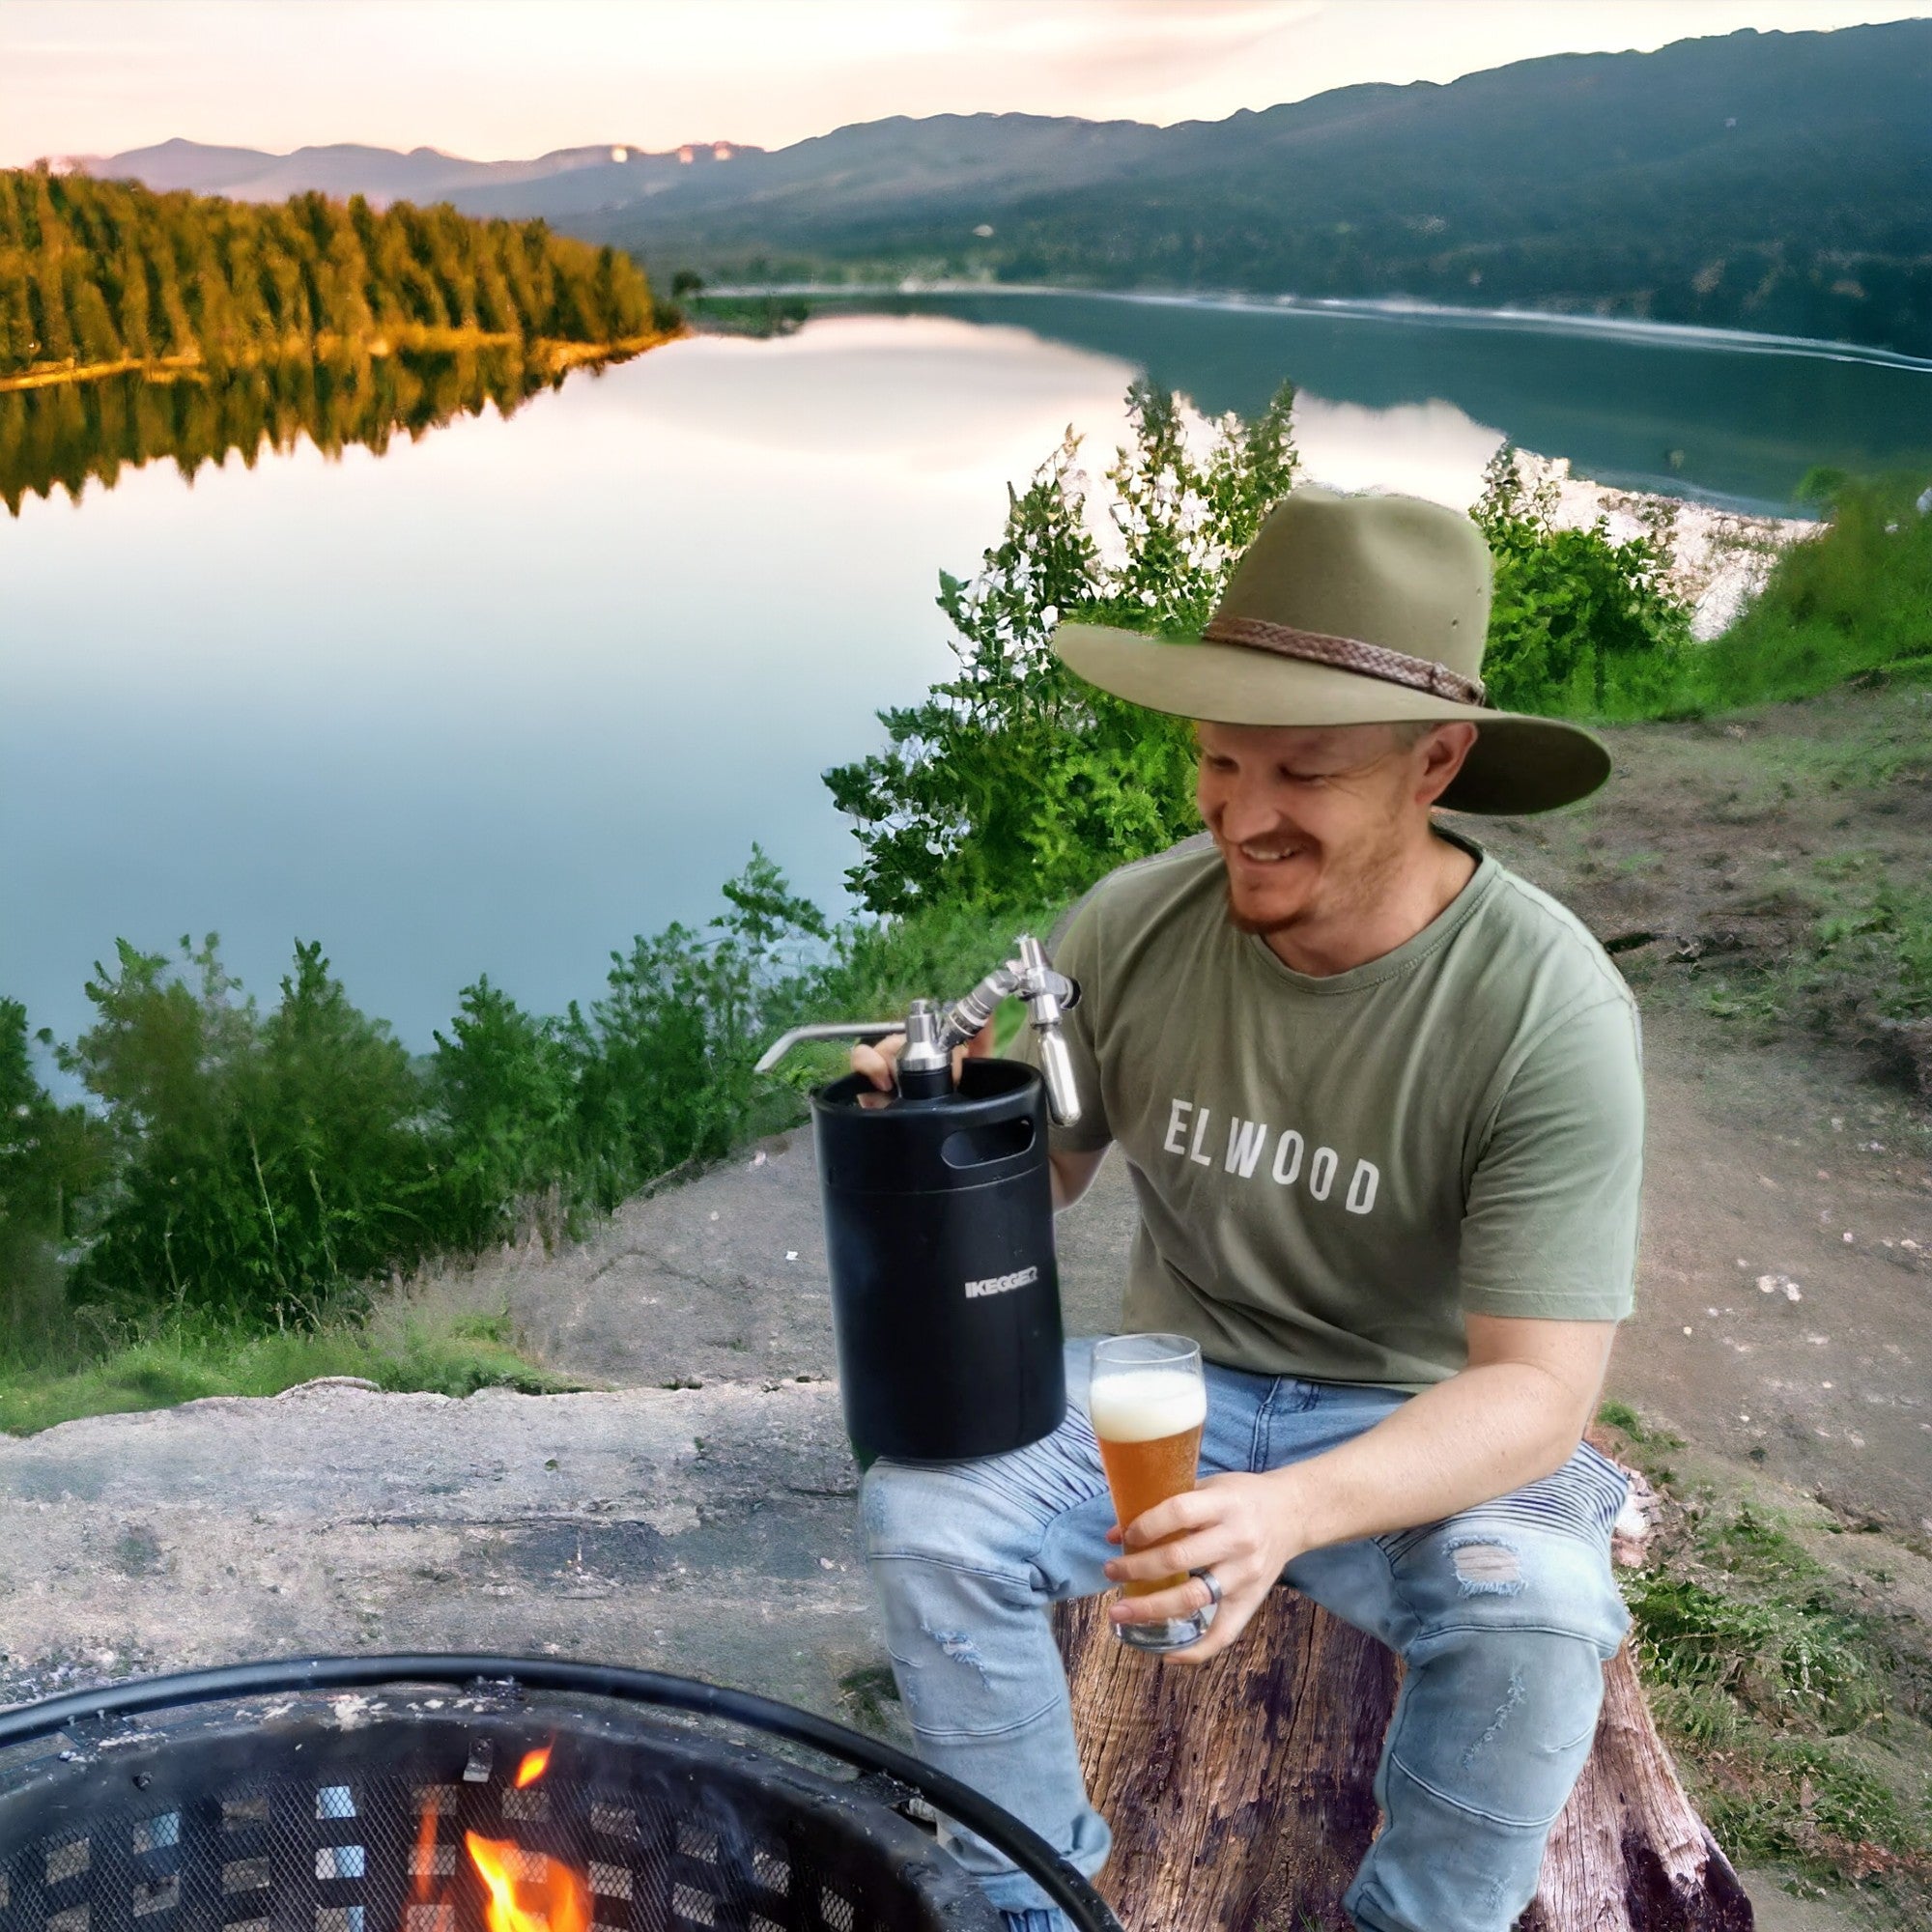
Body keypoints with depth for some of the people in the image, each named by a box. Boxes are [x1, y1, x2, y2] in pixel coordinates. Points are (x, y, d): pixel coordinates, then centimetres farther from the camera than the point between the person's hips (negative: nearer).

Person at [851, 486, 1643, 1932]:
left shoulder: (1551, 1012, -22)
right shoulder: (1134, 924, -12)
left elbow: (1539, 1389, -24)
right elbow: (1046, 1166, 2)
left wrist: (1294, 1509, -42)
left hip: (1428, 1423, -2)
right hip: (1181, 1379, 3)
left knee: (1538, 1612, -31)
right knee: (923, 1504, -20)